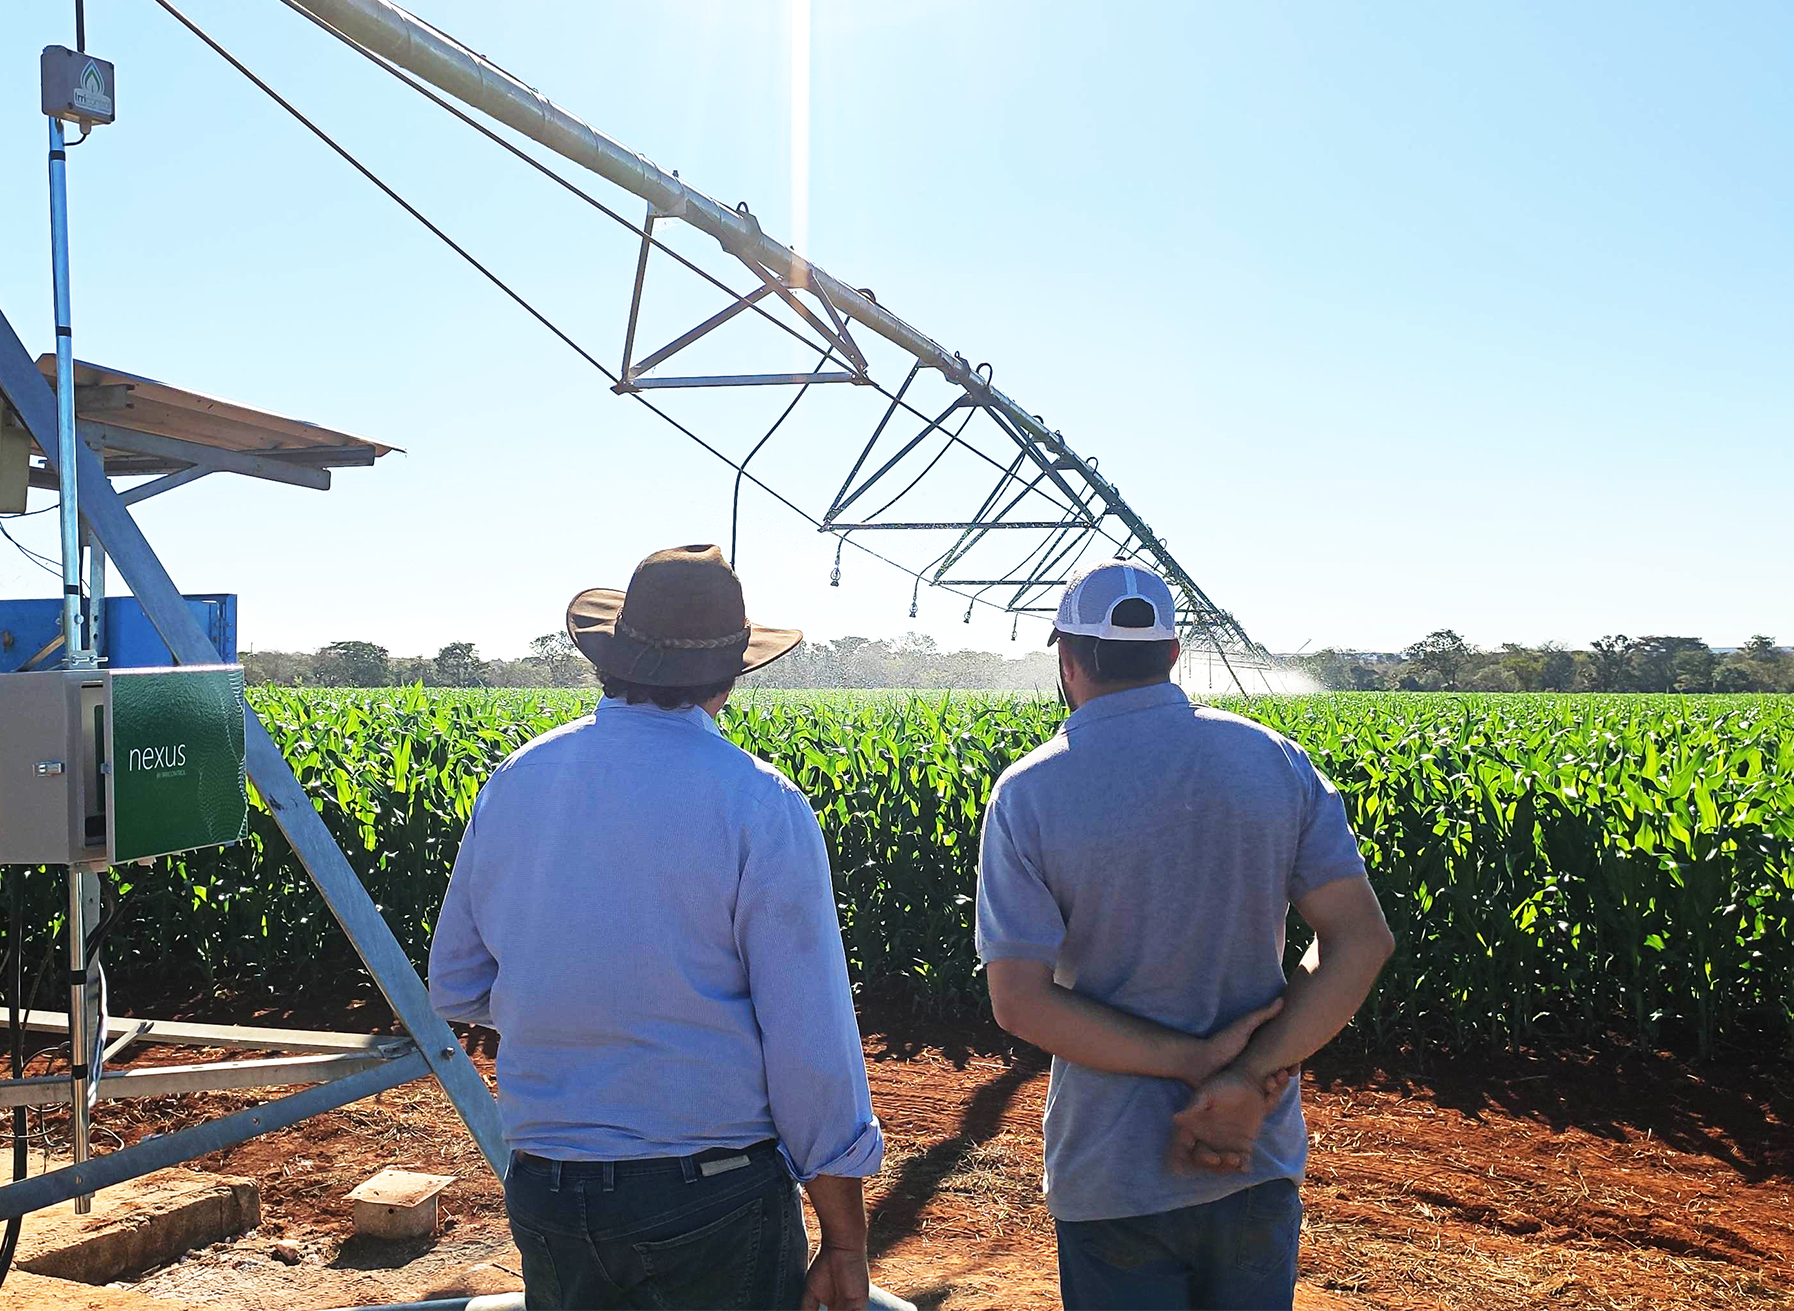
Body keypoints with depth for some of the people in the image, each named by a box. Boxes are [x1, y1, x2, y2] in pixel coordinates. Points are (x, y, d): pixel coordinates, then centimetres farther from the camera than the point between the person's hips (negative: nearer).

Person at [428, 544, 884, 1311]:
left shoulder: (513, 783, 1)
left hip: (545, 1194, 5)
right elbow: (812, 1046, -15)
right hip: (713, 1201, -5)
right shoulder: (759, 804, -15)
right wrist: (845, 1243, -6)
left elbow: (456, 989, 11)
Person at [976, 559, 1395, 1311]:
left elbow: (1019, 1002, -17)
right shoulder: (1274, 762, -3)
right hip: (1258, 1160, 3)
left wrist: (1198, 1060, -16)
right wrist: (1251, 1079, -15)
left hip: (1112, 1173, -3)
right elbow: (1362, 939, -8)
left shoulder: (1029, 795, -12)